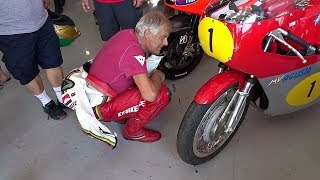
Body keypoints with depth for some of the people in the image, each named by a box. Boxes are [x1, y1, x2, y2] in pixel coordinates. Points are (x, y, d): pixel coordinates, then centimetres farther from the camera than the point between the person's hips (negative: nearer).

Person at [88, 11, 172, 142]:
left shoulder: (127, 33, -2)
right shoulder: (133, 51, -29)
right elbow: (150, 95, -36)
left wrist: (154, 76, 3)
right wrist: (157, 76, -16)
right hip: (100, 107, -9)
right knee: (162, 94, -20)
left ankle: (122, 115, 16)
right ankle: (133, 130, 1)